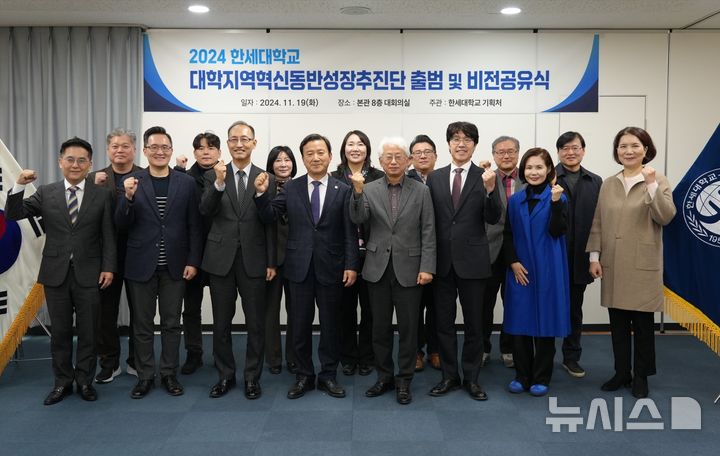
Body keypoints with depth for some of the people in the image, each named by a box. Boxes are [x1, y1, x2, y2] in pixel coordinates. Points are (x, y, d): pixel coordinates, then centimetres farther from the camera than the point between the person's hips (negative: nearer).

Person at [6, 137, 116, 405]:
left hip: (88, 274, -1)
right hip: (56, 273, 2)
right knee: (59, 332, 10)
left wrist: (108, 267, -7)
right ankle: (62, 382, 24)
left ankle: (85, 381, 22)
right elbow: (12, 215, 1)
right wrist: (19, 185, -12)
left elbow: (108, 236, -1)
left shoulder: (102, 195, 0)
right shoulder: (46, 193, 5)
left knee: (88, 331, 8)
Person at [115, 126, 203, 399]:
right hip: (141, 265, 0)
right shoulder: (131, 182, 0)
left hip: (174, 265, 0)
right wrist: (129, 197, -19)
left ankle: (169, 374, 23)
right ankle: (145, 376, 22)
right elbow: (121, 224, -3)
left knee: (171, 323, 10)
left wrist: (193, 261, -4)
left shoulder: (186, 183, 1)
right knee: (142, 324, 10)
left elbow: (194, 226, 2)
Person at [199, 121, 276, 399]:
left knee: (255, 323, 6)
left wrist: (271, 262, -2)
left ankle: (252, 377, 21)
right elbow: (205, 211, -11)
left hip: (253, 259, -1)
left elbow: (270, 224, 1)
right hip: (221, 258, 1)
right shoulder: (213, 176, 4)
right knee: (221, 322, 11)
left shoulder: (266, 179, 2)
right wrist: (219, 183, -25)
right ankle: (225, 376, 27)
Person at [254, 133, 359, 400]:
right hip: (299, 267, 1)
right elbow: (270, 217, -2)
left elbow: (350, 232, -3)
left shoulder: (343, 190, 0)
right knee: (300, 325, 9)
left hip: (330, 268, -1)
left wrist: (351, 265, -9)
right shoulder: (290, 188, 4)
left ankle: (328, 376, 24)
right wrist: (262, 194, -18)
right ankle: (304, 376, 24)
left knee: (330, 324, 10)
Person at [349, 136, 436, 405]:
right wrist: (357, 191, -26)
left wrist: (427, 268, -9)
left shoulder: (421, 191, 1)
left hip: (409, 269, -1)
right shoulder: (369, 189, 3)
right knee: (380, 327, 11)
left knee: (408, 327, 5)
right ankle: (384, 377, 26)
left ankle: (404, 380, 19)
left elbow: (428, 232, -2)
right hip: (378, 268, 2)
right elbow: (358, 219, -11)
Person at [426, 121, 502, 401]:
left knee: (474, 323, 9)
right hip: (442, 261, 2)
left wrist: (490, 189, -25)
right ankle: (450, 376, 25)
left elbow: (493, 219, -10)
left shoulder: (485, 177, -2)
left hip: (472, 261, -2)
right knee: (443, 323, 11)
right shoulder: (434, 178, 5)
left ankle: (471, 378, 23)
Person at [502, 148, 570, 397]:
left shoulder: (558, 197, -1)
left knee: (545, 320, 4)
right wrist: (513, 262, -4)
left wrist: (556, 201, -21)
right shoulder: (515, 200, 8)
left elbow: (557, 232, -12)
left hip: (547, 270, -3)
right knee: (520, 321, 6)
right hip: (520, 270, 3)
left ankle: (541, 378, 16)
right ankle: (522, 375, 19)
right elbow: (507, 235, 8)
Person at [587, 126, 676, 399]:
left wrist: (652, 185, -23)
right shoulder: (608, 184, 8)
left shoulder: (658, 181, -1)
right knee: (618, 323, 10)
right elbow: (597, 224, 9)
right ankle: (621, 373, 24)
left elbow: (666, 217, -14)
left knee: (642, 323, 5)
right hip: (613, 265, 3)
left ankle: (641, 376, 19)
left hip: (643, 265, -3)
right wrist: (594, 256, 3)